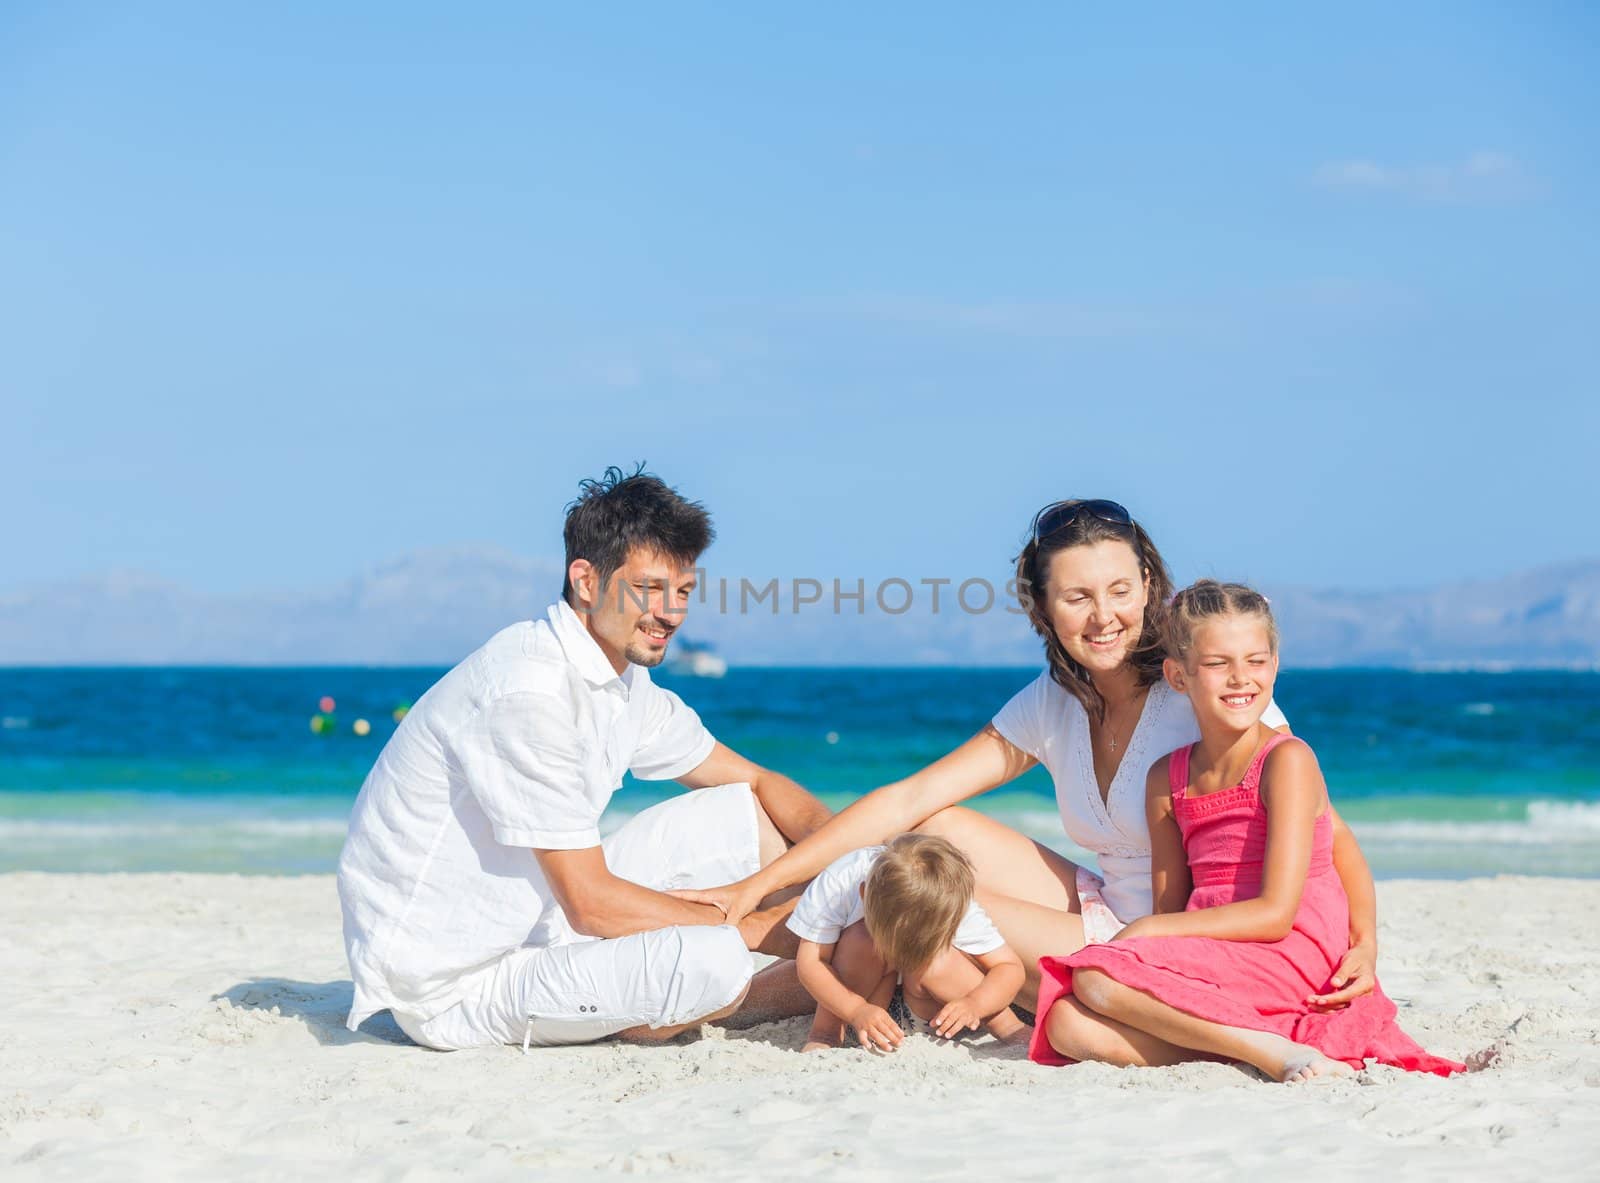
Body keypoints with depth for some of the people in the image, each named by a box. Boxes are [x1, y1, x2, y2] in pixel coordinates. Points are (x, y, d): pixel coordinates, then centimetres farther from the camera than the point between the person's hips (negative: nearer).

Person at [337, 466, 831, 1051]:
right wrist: (751, 926, -14)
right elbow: (593, 905, -24)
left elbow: (755, 782, 15)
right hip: (450, 985, -10)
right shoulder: (529, 693, -24)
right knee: (713, 961, -29)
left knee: (739, 813, 6)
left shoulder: (624, 680, 5)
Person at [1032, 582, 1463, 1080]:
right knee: (1069, 1026, -15)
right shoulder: (1167, 779, 12)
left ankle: (1274, 1050, -21)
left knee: (1096, 978, -23)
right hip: (1216, 961, 7)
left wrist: (1148, 930, -11)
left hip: (1289, 960, -7)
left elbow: (1275, 915, -14)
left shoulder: (1287, 760, -8)